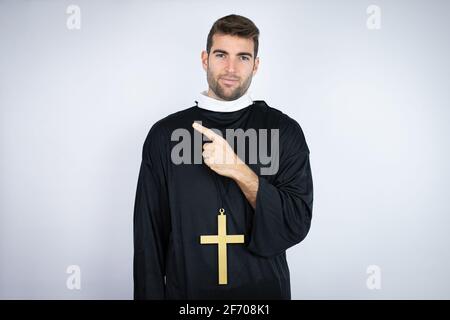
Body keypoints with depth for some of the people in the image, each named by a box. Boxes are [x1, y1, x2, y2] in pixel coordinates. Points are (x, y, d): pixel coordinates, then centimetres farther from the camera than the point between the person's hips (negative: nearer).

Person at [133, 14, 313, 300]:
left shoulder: (284, 130, -7)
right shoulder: (164, 134, -5)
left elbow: (298, 224, -13)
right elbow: (149, 235, -3)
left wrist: (240, 171, -23)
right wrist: (151, 294, -6)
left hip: (264, 289, 0)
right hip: (186, 289, 0)